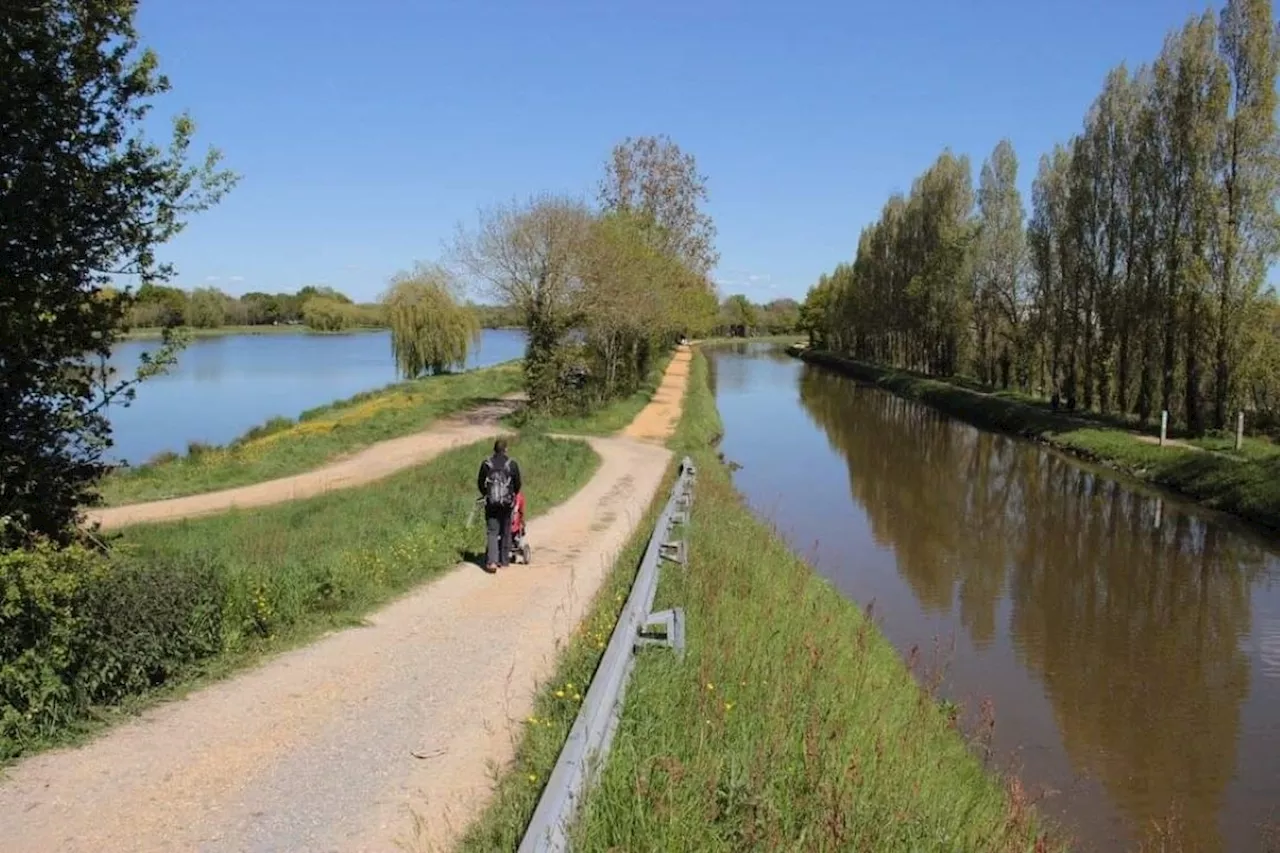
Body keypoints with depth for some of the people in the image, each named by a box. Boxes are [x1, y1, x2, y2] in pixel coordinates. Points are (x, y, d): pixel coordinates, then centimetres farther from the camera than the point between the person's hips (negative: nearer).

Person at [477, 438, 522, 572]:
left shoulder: (486, 464, -1)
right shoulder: (512, 464, -4)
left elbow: (480, 483, 6)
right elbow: (518, 484, 1)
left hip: (491, 503, 0)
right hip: (507, 503, 0)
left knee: (492, 532, 1)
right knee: (505, 532, 13)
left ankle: (491, 561, -13)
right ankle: (503, 559, 19)